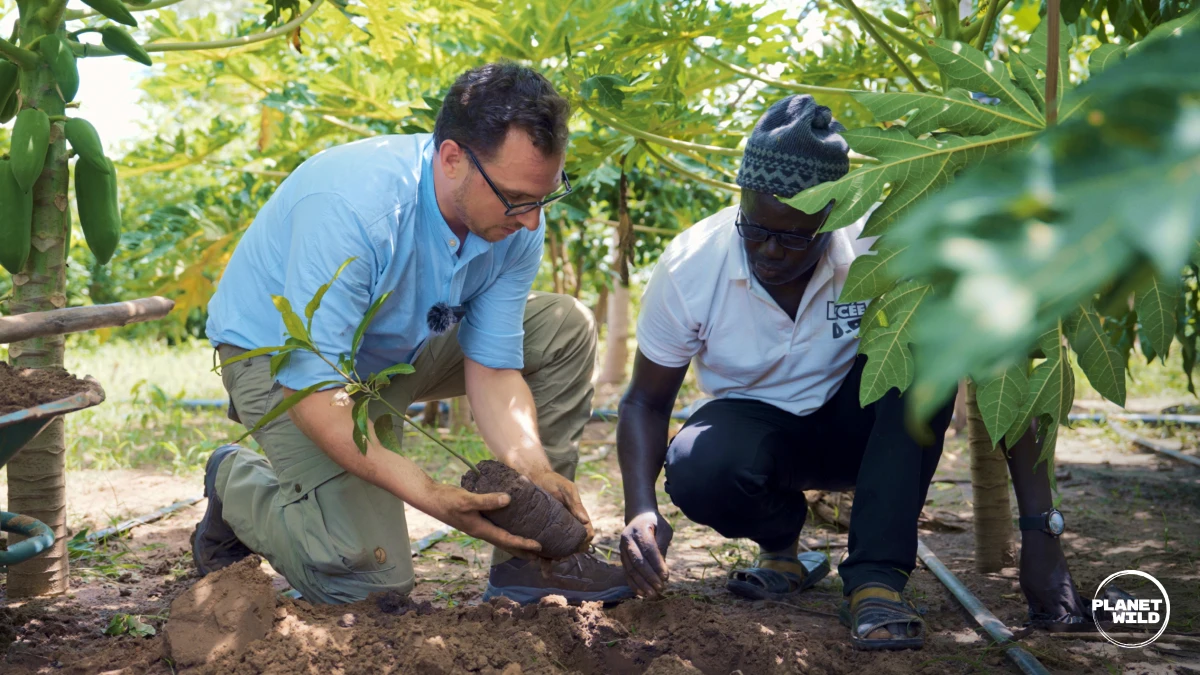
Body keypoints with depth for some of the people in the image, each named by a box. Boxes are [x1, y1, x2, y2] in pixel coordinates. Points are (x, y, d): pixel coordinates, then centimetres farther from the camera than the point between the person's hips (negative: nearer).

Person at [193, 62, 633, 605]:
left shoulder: (515, 220, -17)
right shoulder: (350, 209, -38)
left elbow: (492, 367, -12)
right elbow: (311, 391, -36)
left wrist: (532, 468, -30)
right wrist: (431, 496, -43)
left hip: (402, 345, 7)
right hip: (282, 361, -7)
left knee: (565, 328, -9)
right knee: (371, 578, -19)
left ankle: (529, 556, -2)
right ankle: (237, 484, 10)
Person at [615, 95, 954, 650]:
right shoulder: (689, 267, -20)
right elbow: (645, 401, -9)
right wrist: (641, 511, -25)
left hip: (856, 424, 0)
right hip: (757, 426, 0)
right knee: (697, 473, -36)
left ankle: (875, 580, -28)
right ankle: (781, 547, 2)